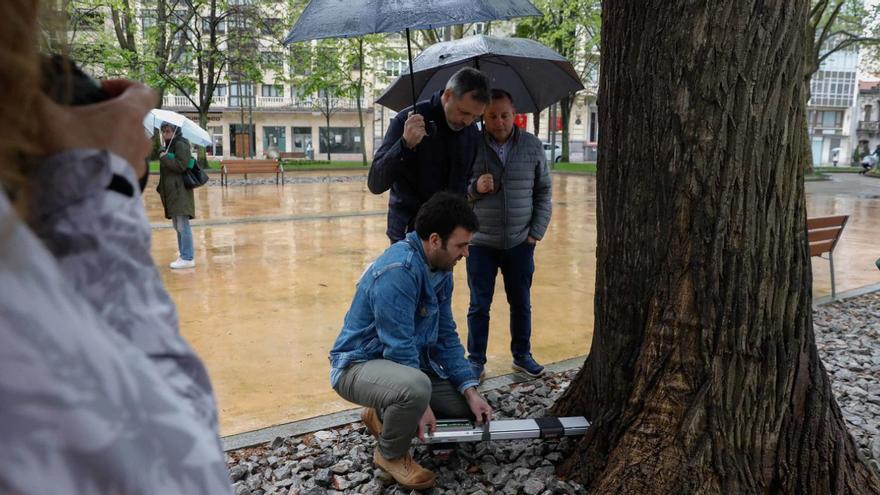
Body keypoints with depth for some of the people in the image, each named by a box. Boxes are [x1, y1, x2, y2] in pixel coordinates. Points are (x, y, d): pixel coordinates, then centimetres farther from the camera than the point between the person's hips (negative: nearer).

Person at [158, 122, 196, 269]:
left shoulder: (181, 145, -8)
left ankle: (188, 258, -6)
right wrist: (161, 187, 12)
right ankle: (183, 255, 21)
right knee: (178, 226, 13)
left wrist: (164, 158, -10)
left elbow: (181, 166, -20)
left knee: (182, 226, -9)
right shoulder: (169, 146, 19)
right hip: (171, 192, 10)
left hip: (180, 192, -10)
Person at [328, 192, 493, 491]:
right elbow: (399, 348, -26)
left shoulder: (441, 269, 0)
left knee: (468, 406, 2)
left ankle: (384, 415, 18)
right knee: (415, 387, -38)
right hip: (359, 364, -8)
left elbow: (446, 336, 4)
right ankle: (391, 454, -6)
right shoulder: (398, 271, -28)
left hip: (408, 361, 9)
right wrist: (421, 402, -17)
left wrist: (470, 390, -4)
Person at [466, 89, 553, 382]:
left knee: (521, 303, 14)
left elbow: (543, 191, 5)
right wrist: (475, 187, -23)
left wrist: (537, 231, -1)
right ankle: (476, 361, 21)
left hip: (520, 242, 2)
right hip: (481, 242, -2)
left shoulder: (532, 146, 0)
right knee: (479, 305, 7)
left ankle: (522, 355, 32)